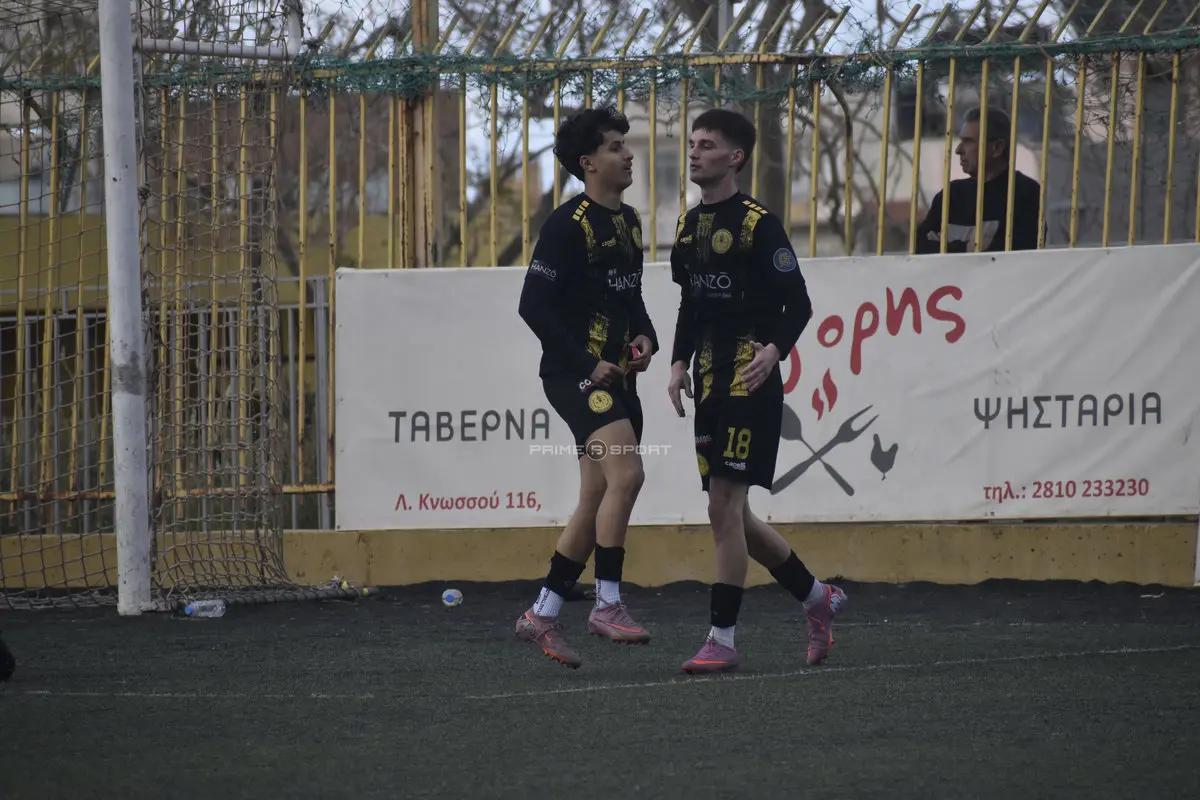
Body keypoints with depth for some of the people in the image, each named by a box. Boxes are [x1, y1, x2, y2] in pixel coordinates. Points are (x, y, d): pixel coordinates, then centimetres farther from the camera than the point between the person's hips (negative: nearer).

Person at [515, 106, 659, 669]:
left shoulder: (628, 222, 15)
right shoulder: (569, 225, -11)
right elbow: (533, 305, -15)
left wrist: (644, 335, 6)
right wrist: (586, 364, -17)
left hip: (617, 376, 9)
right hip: (575, 372, -9)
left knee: (597, 500, 9)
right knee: (626, 473, -23)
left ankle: (542, 615, 17)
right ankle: (607, 604, -17)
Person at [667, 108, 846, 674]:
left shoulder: (758, 224, -8)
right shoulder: (690, 225, 15)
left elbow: (798, 303, -11)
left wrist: (775, 349, -26)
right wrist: (680, 362, 11)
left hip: (751, 381, -8)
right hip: (710, 384, 8)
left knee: (724, 506, -12)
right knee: (730, 515, 11)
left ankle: (722, 639, -8)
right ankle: (817, 598, 28)